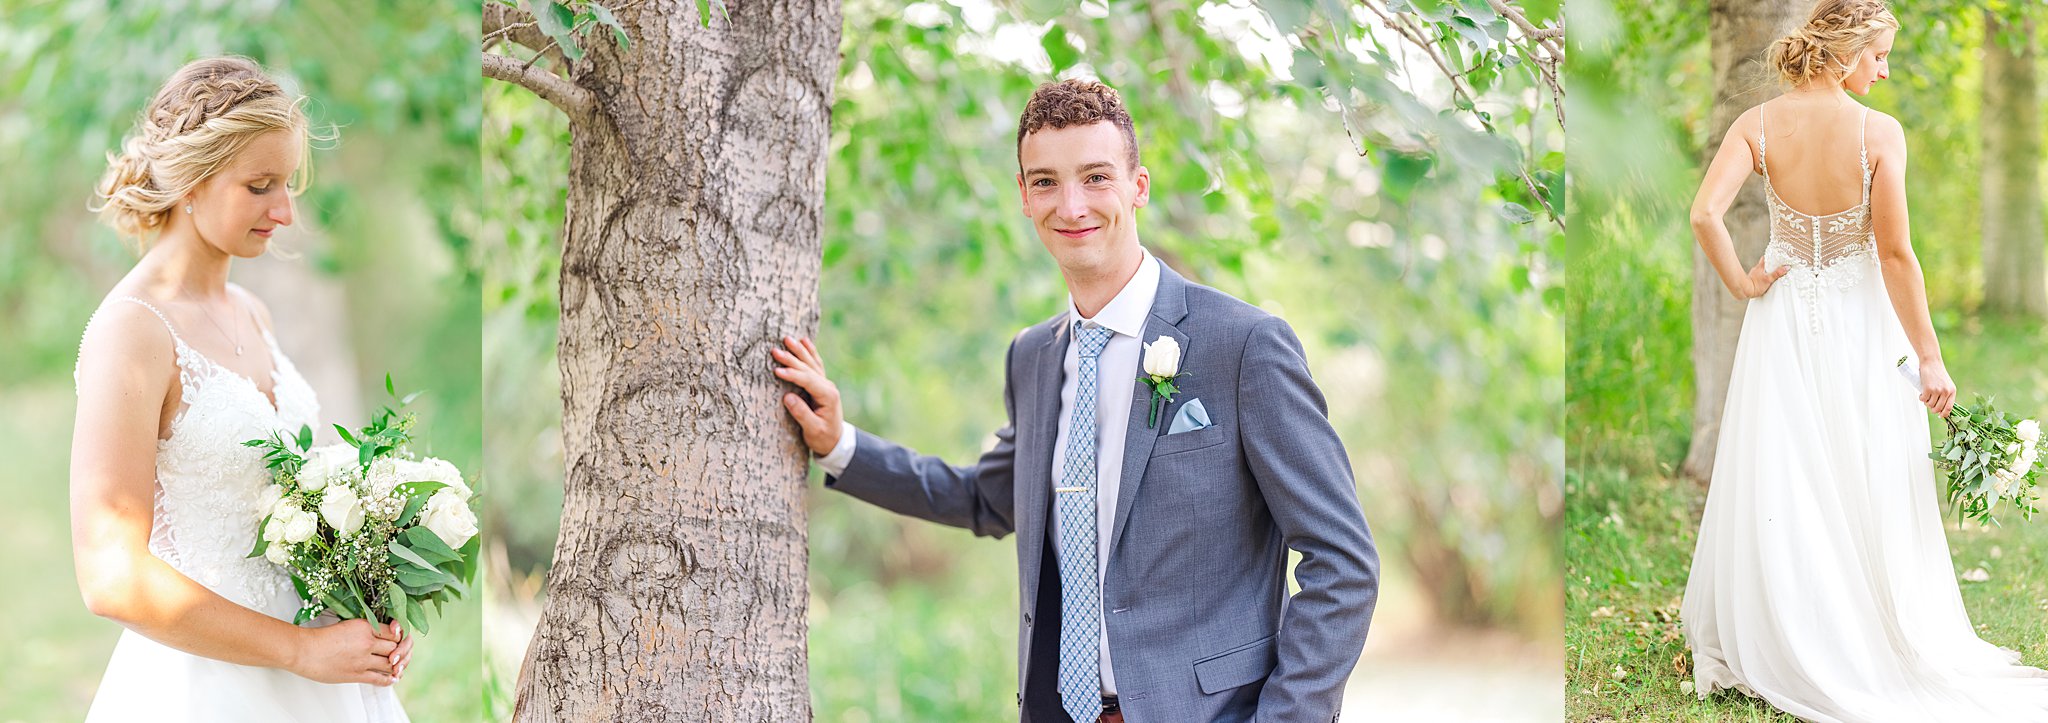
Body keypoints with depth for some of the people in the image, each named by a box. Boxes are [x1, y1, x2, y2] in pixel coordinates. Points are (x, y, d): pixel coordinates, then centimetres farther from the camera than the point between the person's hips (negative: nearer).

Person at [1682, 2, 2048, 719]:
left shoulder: (1759, 125, -9)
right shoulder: (1880, 133, -16)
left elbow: (1704, 213, -21)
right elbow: (1895, 254, -15)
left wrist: (1742, 284, -5)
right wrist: (1929, 359, -9)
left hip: (1784, 320, 2)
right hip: (1860, 319, -2)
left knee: (1780, 492, 12)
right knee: (1868, 492, 10)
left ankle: (1768, 648, 21)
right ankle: (1873, 644, 19)